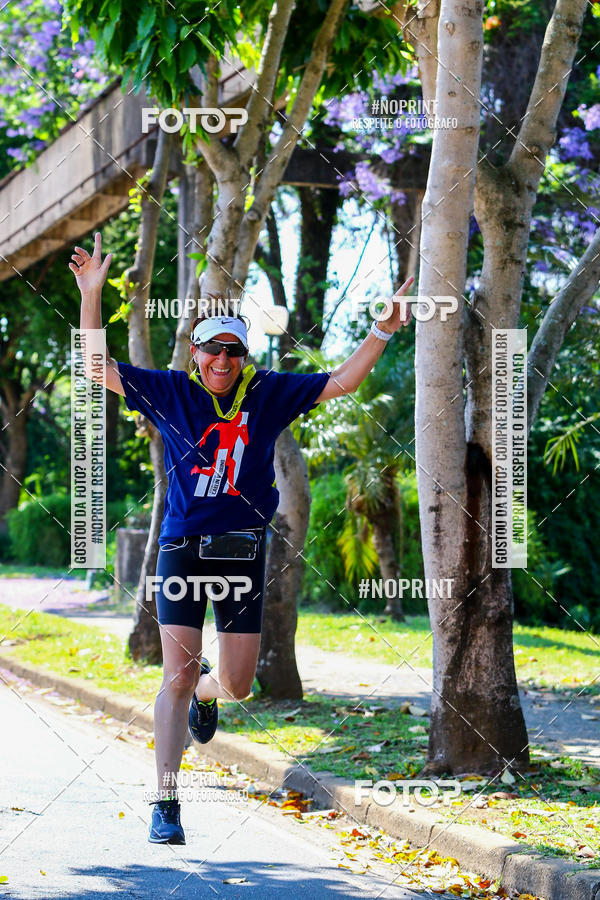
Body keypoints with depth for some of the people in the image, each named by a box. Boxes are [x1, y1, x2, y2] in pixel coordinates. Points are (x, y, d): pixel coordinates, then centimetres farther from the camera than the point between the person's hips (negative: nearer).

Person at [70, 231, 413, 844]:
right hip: (183, 551, -2)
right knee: (177, 675, -8)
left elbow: (342, 382, 10)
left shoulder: (269, 395, 8)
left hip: (244, 552, 2)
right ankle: (165, 804, -2)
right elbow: (95, 369, 3)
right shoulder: (169, 393, 5)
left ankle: (204, 692, 46)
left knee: (237, 683, 5)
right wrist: (91, 296, -6)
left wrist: (384, 330, 0)